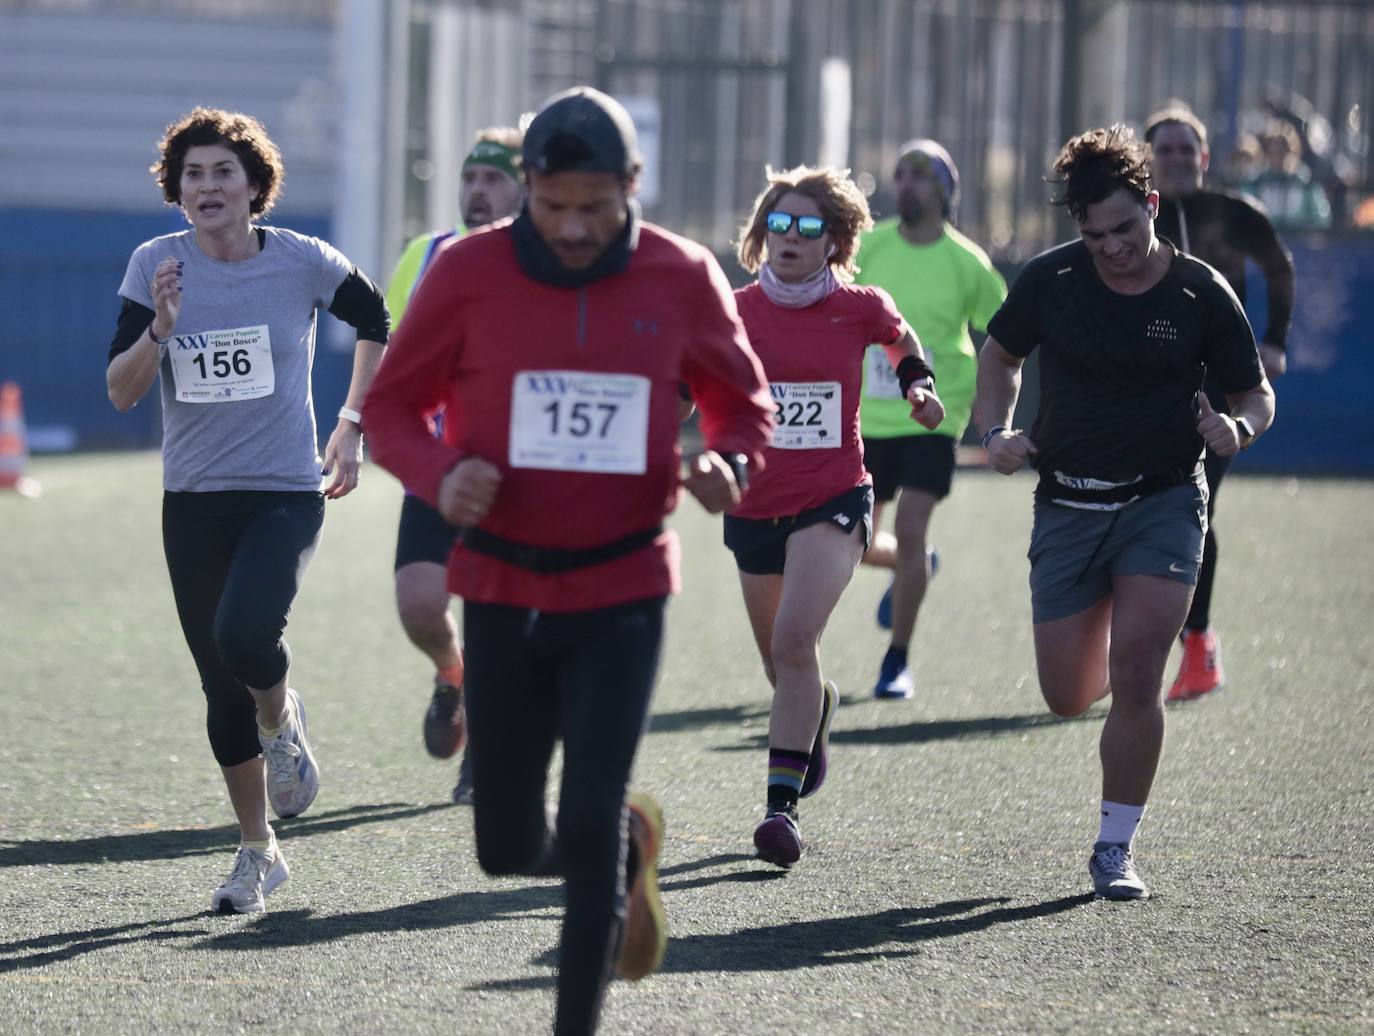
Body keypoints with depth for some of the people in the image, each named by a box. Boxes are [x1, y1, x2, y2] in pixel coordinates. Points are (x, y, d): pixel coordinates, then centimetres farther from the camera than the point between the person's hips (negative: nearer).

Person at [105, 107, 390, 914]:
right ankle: (258, 853, 24)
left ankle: (282, 722, 7)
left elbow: (377, 323, 13)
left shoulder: (303, 263, -6)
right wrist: (160, 328, -21)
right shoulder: (155, 265, -2)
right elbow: (120, 393, -4)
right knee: (220, 687, 7)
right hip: (194, 501, 3)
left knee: (244, 634, -28)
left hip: (286, 491, -3)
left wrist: (353, 429, 10)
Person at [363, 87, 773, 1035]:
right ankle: (631, 848, 40)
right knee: (507, 844, 7)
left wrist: (728, 464, -14)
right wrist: (440, 476, -19)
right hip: (503, 590, 1)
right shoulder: (468, 271, -7)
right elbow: (392, 405, 2)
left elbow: (743, 402, 10)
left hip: (622, 592, -1)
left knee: (587, 829, -10)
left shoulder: (681, 278, -5)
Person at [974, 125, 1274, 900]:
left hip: (1164, 502, -2)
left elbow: (1257, 392, 4)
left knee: (1134, 677, -16)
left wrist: (1238, 429, -19)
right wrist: (997, 434, -2)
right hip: (1068, 507, 2)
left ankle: (1116, 847, -2)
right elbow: (1001, 356, 15)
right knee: (1068, 695, 5)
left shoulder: (1202, 293, -7)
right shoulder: (1049, 281, -3)